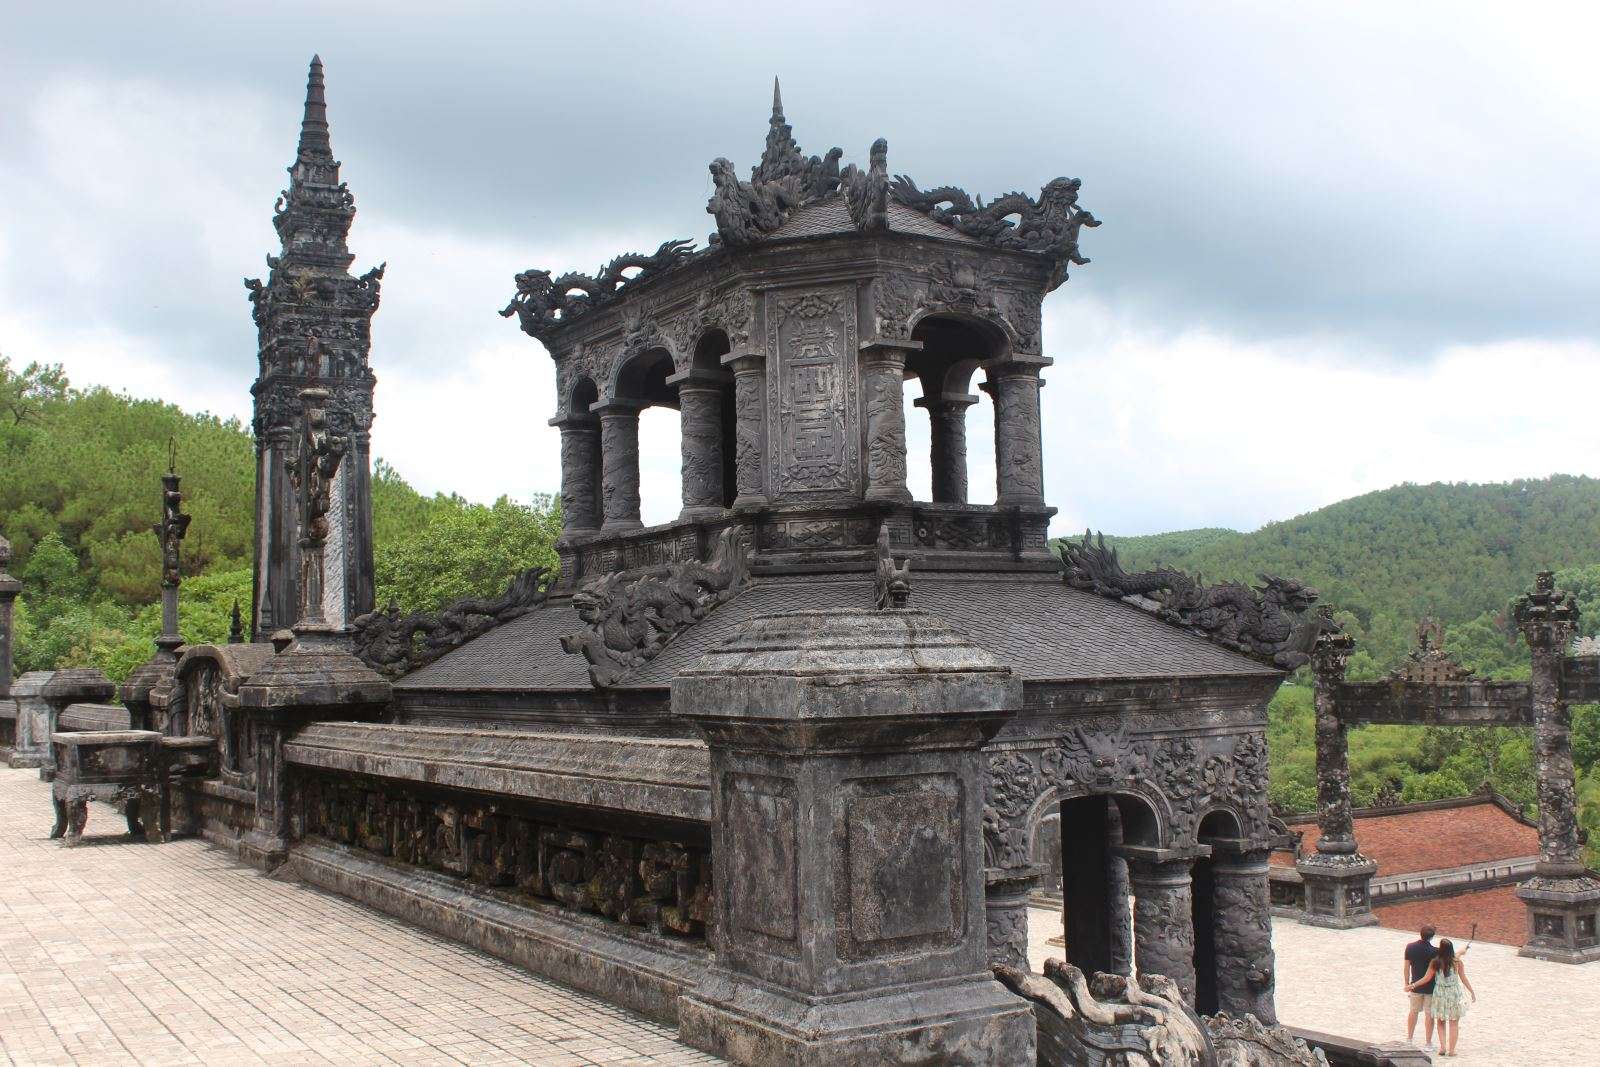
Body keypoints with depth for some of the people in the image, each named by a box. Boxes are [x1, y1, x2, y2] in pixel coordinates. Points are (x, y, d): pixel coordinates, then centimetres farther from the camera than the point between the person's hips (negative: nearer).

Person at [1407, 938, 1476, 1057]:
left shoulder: (1435, 962, -9)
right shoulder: (1457, 962, -9)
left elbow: (1427, 978, -6)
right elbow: (1463, 979, -3)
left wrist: (1412, 985, 4)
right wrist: (1472, 992, 10)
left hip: (1440, 995, 0)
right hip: (1455, 994, 0)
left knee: (1440, 1022, 16)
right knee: (1454, 1023, 10)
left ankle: (1443, 1047, 5)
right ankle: (1451, 1049, 10)